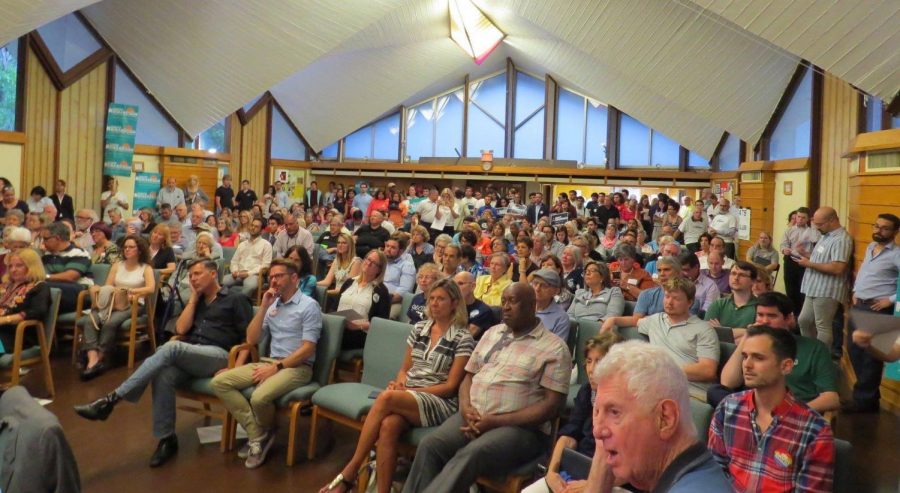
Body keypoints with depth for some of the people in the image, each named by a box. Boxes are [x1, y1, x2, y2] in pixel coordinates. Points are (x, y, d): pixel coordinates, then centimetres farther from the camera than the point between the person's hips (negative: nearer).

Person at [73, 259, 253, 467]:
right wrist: (194, 298, 11)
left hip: (218, 356, -5)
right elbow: (181, 330, 10)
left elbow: (248, 336, 0)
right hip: (188, 358, 5)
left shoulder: (235, 299, 9)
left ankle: (112, 399, -34)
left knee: (171, 348, -33)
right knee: (163, 376, -31)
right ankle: (166, 439, -22)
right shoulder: (194, 302, 28)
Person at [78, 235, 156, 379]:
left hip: (133, 305, -3)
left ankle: (100, 359, -20)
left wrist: (128, 291, -14)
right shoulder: (117, 266, 20)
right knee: (89, 320, -28)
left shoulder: (146, 268, 9)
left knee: (110, 323, -34)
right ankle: (93, 360, -38)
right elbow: (107, 287, 10)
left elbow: (151, 288, -8)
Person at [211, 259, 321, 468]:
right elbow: (251, 339, 10)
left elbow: (308, 349, -13)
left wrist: (276, 367, -18)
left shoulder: (308, 305, -6)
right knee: (219, 382, -10)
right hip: (270, 362, 7)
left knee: (259, 397, -33)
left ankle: (266, 433, 3)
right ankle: (258, 435, -10)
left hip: (297, 367, -7)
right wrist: (263, 307, 0)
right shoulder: (272, 305, 15)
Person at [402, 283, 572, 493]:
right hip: (473, 417, 5)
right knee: (429, 446, -22)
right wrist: (466, 407, -5)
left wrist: (497, 421, -16)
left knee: (469, 455, -33)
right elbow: (469, 376, 19)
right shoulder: (491, 334, 17)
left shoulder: (554, 347, -2)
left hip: (520, 427, -5)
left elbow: (551, 405, -8)